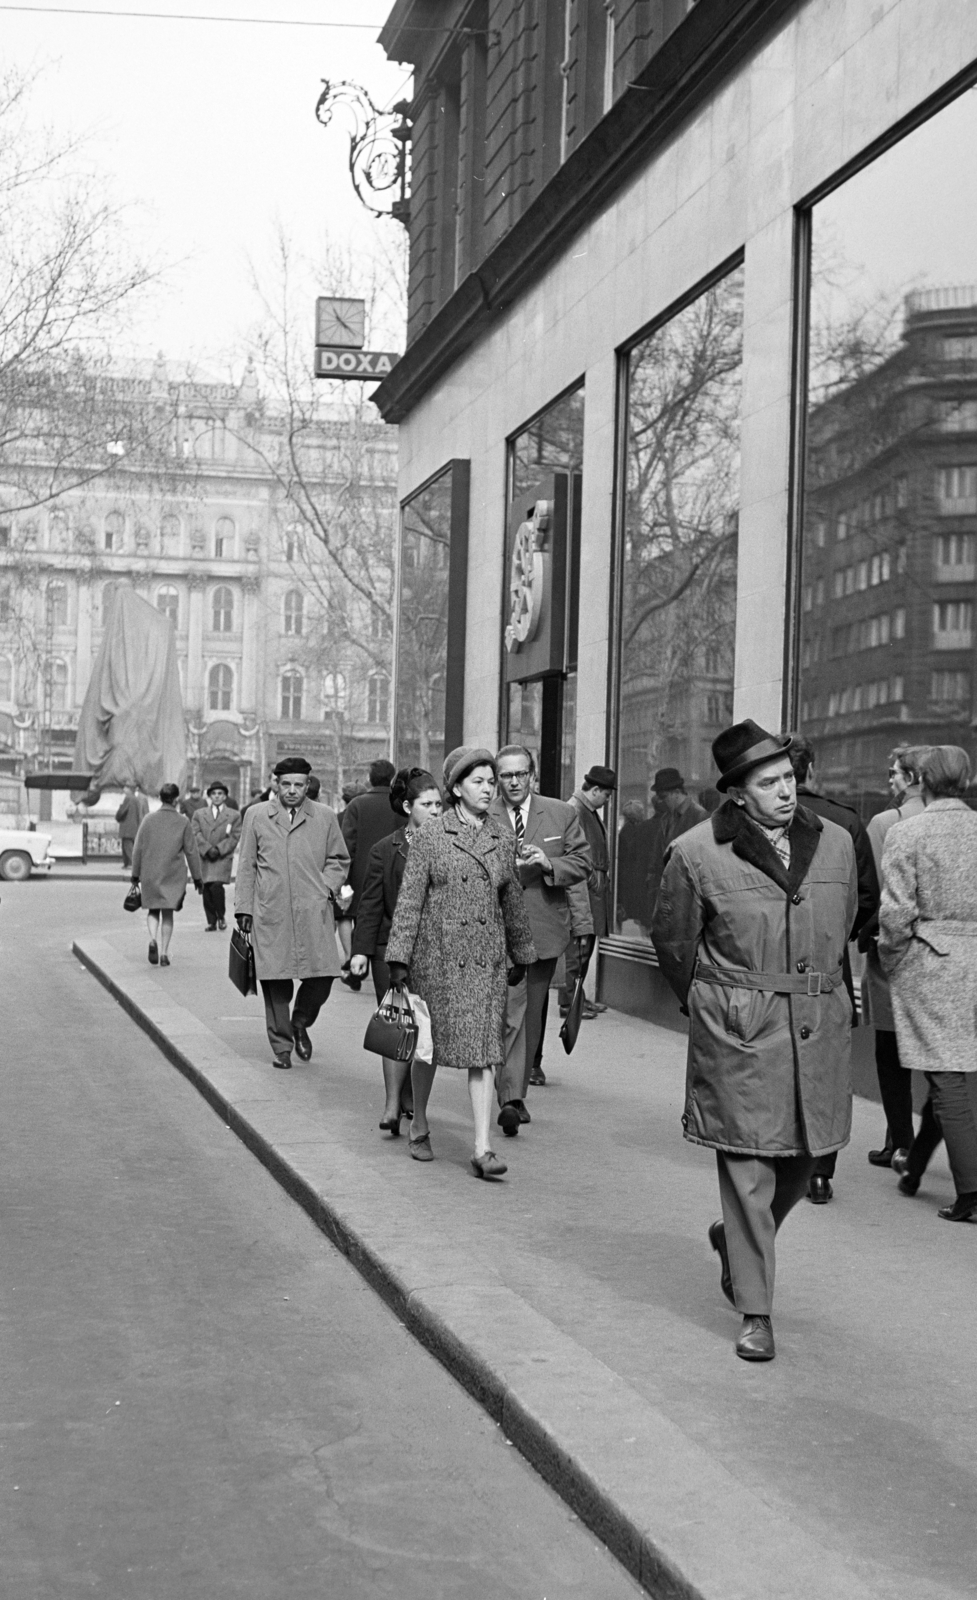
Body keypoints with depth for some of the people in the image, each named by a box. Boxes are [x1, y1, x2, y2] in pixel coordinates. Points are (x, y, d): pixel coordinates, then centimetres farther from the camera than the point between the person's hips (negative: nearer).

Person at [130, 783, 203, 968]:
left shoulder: (148, 819, -3)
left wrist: (135, 874, 10)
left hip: (150, 874, 1)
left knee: (153, 910, 13)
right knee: (168, 913, 8)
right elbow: (191, 852, -2)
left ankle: (153, 940, -13)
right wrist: (197, 877, 6)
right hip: (174, 875, -1)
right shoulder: (183, 822, -5)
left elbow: (138, 849, 1)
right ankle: (164, 953, 5)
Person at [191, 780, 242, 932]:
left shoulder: (234, 816, 9)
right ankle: (211, 922, 11)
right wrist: (207, 849, -12)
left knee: (216, 886, -20)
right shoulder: (199, 814, 14)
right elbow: (196, 834, 3)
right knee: (206, 890, 1)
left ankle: (221, 916, 0)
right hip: (203, 857, 3)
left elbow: (234, 837, 1)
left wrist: (218, 849, -11)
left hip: (223, 858, -3)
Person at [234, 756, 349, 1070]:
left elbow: (339, 861, 18)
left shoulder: (325, 817, 10)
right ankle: (281, 1047, 12)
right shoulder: (256, 815, 9)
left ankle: (301, 1023, 22)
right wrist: (243, 908, 5)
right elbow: (246, 866, 11)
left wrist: (325, 888, 1)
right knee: (275, 981, -1)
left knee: (322, 974, -7)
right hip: (271, 914, -1)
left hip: (313, 912, 1)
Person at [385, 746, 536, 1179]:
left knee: (484, 1050, -5)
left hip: (486, 957, 3)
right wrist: (399, 957, -11)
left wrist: (520, 955, 23)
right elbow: (410, 898, -6)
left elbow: (512, 900, 16)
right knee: (428, 1044, 10)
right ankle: (419, 1127, 31)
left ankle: (482, 1149, -7)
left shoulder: (503, 838, 7)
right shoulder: (431, 836, -4)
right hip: (436, 955, -2)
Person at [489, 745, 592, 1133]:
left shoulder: (561, 814, 6)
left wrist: (549, 864, -12)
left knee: (532, 1014, 15)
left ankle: (522, 1082, 29)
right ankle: (510, 1099, -16)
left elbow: (581, 861, 5)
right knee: (511, 1013, -13)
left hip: (545, 926, 4)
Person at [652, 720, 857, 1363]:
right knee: (749, 1166, -1)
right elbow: (673, 942, 5)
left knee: (805, 1155, 12)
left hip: (820, 1027, 4)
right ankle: (756, 1310, 9)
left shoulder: (835, 843, 4)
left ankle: (735, 1238, 40)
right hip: (739, 1032, -4)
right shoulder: (698, 854, -8)